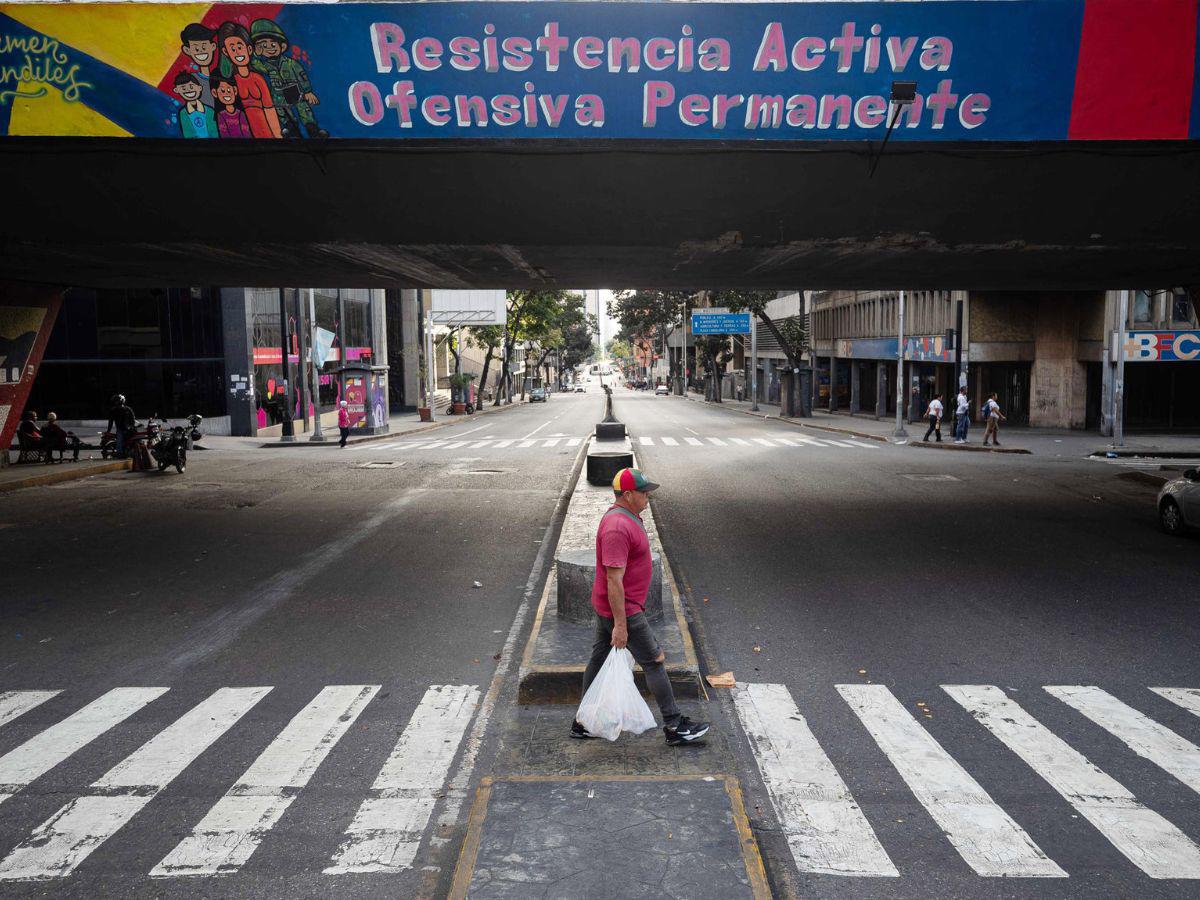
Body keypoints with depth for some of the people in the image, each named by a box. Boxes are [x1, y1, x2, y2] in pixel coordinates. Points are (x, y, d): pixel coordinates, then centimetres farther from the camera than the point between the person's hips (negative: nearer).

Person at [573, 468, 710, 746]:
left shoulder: (626, 516, 9)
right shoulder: (617, 528, -26)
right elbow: (614, 579, -27)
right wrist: (620, 624, -26)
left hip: (606, 607, 10)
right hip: (621, 609, -10)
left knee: (599, 660, 15)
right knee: (655, 661, 0)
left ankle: (583, 723, 26)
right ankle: (675, 727, 10)